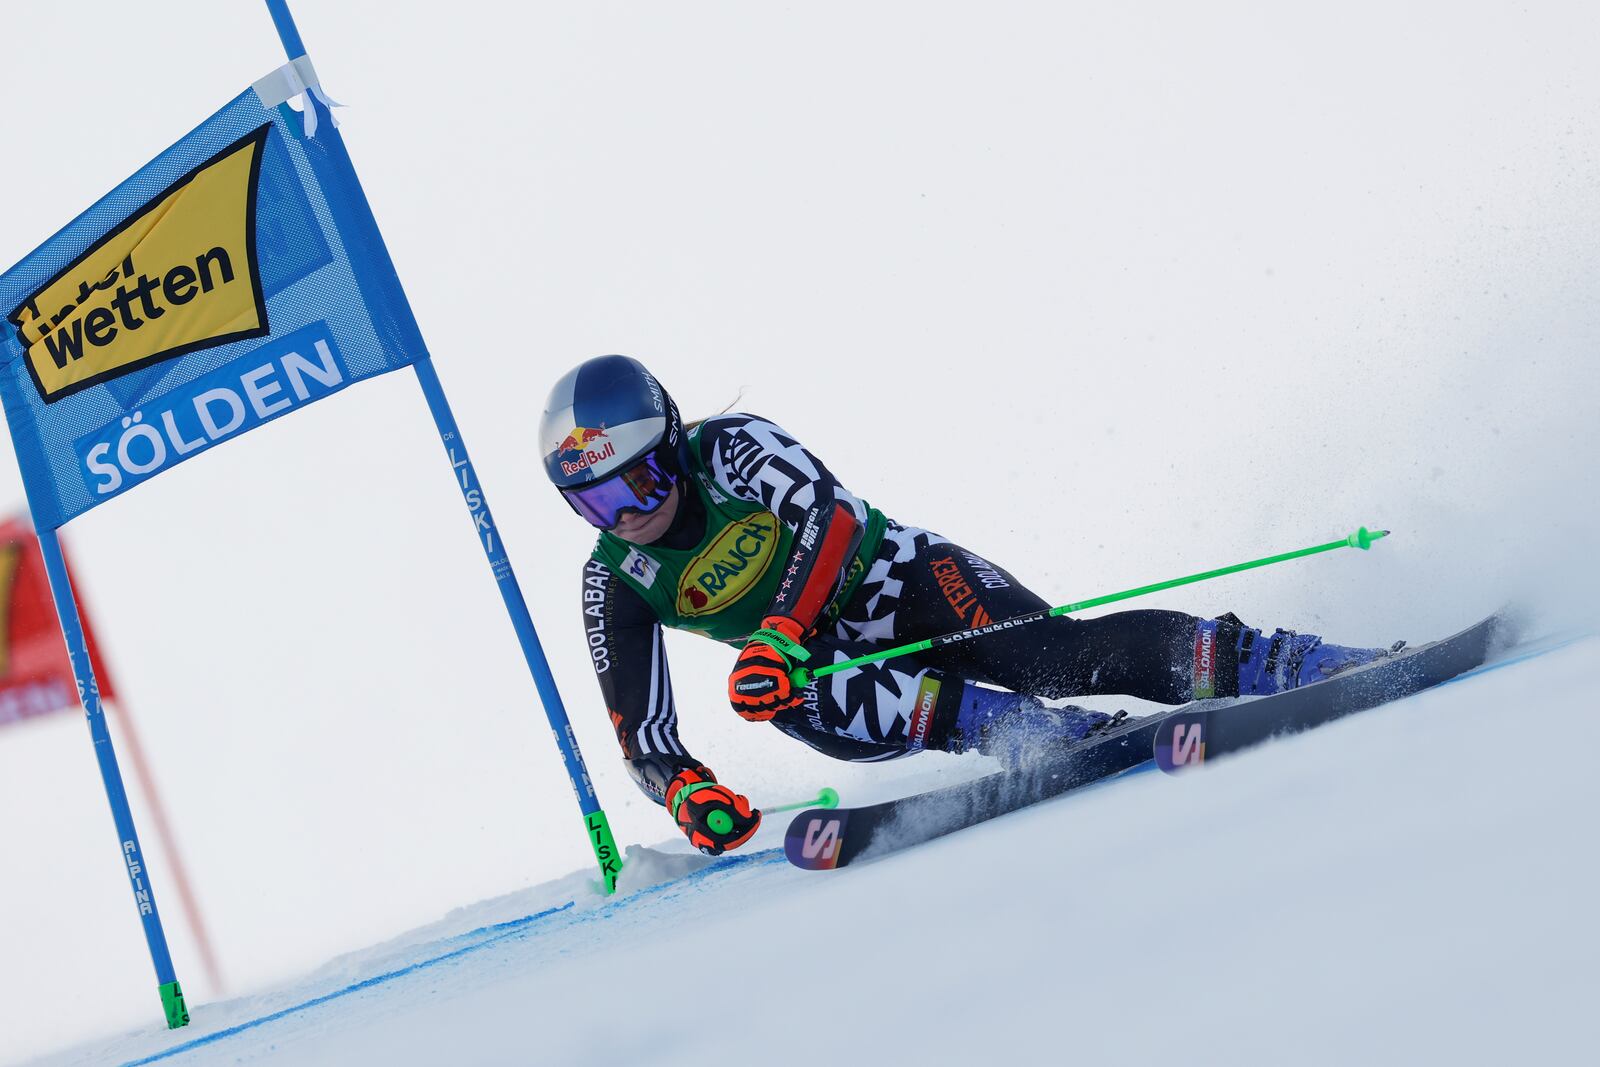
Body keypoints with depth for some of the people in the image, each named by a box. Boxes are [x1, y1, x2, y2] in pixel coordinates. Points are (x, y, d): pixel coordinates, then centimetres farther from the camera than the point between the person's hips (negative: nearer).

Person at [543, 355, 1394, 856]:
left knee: (1051, 657, -31)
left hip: (903, 580, -3)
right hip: (828, 663, 3)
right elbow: (642, 734, -4)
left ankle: (1276, 664, -31)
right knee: (811, 711, -35)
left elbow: (829, 513, -31)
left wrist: (780, 629, -45)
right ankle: (1076, 738, -34)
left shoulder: (727, 447, -15)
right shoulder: (615, 584, -4)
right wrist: (686, 794, -26)